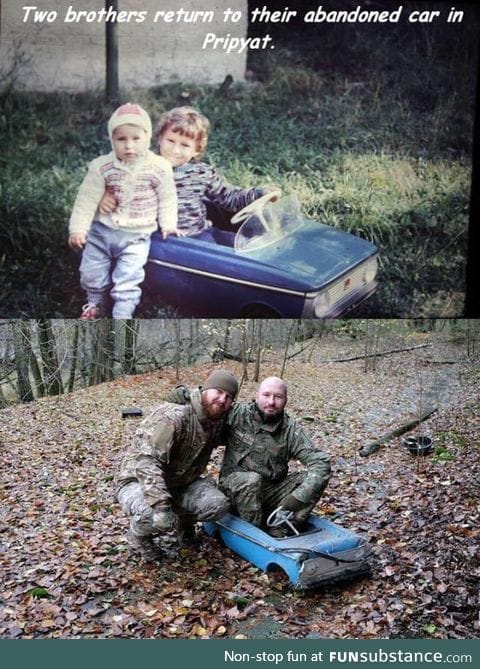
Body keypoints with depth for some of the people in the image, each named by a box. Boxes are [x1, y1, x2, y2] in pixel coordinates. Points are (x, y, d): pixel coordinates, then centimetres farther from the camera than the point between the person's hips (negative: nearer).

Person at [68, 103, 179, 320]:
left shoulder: (159, 167, -11)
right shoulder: (102, 166, -9)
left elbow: (167, 198, 2)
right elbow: (87, 198, -5)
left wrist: (168, 224, -3)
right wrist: (78, 228, -5)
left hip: (136, 236, -2)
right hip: (102, 230, 3)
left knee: (127, 277, -8)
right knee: (91, 270, 13)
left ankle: (122, 314, 10)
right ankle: (95, 303, 40)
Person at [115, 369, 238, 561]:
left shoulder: (218, 422, -2)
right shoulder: (173, 415, -28)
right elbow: (146, 460, -36)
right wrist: (161, 503, -45)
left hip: (181, 484, 7)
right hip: (139, 481, -6)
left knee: (218, 504, -19)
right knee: (158, 517, -37)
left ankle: (184, 522, 14)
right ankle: (138, 534, 1)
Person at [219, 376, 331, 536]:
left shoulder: (291, 430, -6)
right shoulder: (238, 414, -10)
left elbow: (320, 461, -16)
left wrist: (298, 497, -27)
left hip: (272, 491, 3)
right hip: (235, 486, -3)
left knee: (311, 478, -16)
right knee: (251, 479, -36)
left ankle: (279, 533, -22)